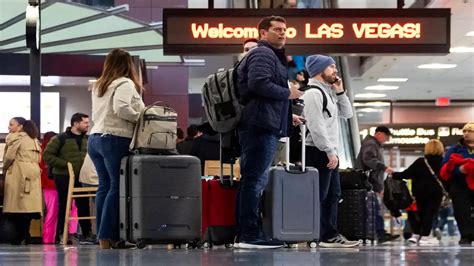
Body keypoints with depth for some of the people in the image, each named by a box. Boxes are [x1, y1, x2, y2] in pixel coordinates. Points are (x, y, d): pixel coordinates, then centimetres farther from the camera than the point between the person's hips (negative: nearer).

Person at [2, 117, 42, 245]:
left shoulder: (14, 137, -2)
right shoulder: (33, 140, 21)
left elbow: (9, 157, -8)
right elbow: (38, 159, 15)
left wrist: (5, 169, 11)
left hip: (18, 174, -7)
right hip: (33, 173, 7)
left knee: (17, 205, -8)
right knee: (29, 205, 3)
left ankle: (20, 236, -12)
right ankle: (25, 235, 1)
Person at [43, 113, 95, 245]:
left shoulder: (87, 139, 9)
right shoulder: (61, 139, -6)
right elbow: (47, 155, -9)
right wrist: (64, 164, -15)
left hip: (81, 178, 4)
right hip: (63, 178, -4)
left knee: (83, 205, 2)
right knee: (64, 206, 3)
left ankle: (87, 234, 7)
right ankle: (61, 234, 11)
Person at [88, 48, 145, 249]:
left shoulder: (98, 86, 21)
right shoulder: (125, 84, -4)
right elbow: (121, 108, -21)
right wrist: (141, 117, -8)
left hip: (95, 138, 8)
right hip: (116, 140, -8)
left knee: (104, 186, 8)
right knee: (117, 186, -5)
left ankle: (104, 236, 6)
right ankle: (107, 236, -9)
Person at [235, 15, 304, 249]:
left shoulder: (272, 55, 29)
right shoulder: (263, 54, -5)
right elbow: (259, 83, -23)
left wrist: (287, 117, 25)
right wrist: (288, 93, -12)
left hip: (263, 127, 11)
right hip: (260, 126, -11)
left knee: (253, 180, 11)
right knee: (254, 180, -12)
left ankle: (245, 234, 14)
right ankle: (249, 235, -13)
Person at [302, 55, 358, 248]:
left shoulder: (328, 93, 21)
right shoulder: (313, 93, -12)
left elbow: (347, 113, 21)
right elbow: (316, 126, -20)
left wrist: (340, 92, 11)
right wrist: (329, 151, -22)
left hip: (328, 152, 10)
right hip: (318, 152, -10)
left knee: (333, 195, 10)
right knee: (318, 196, -11)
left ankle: (330, 235, 12)